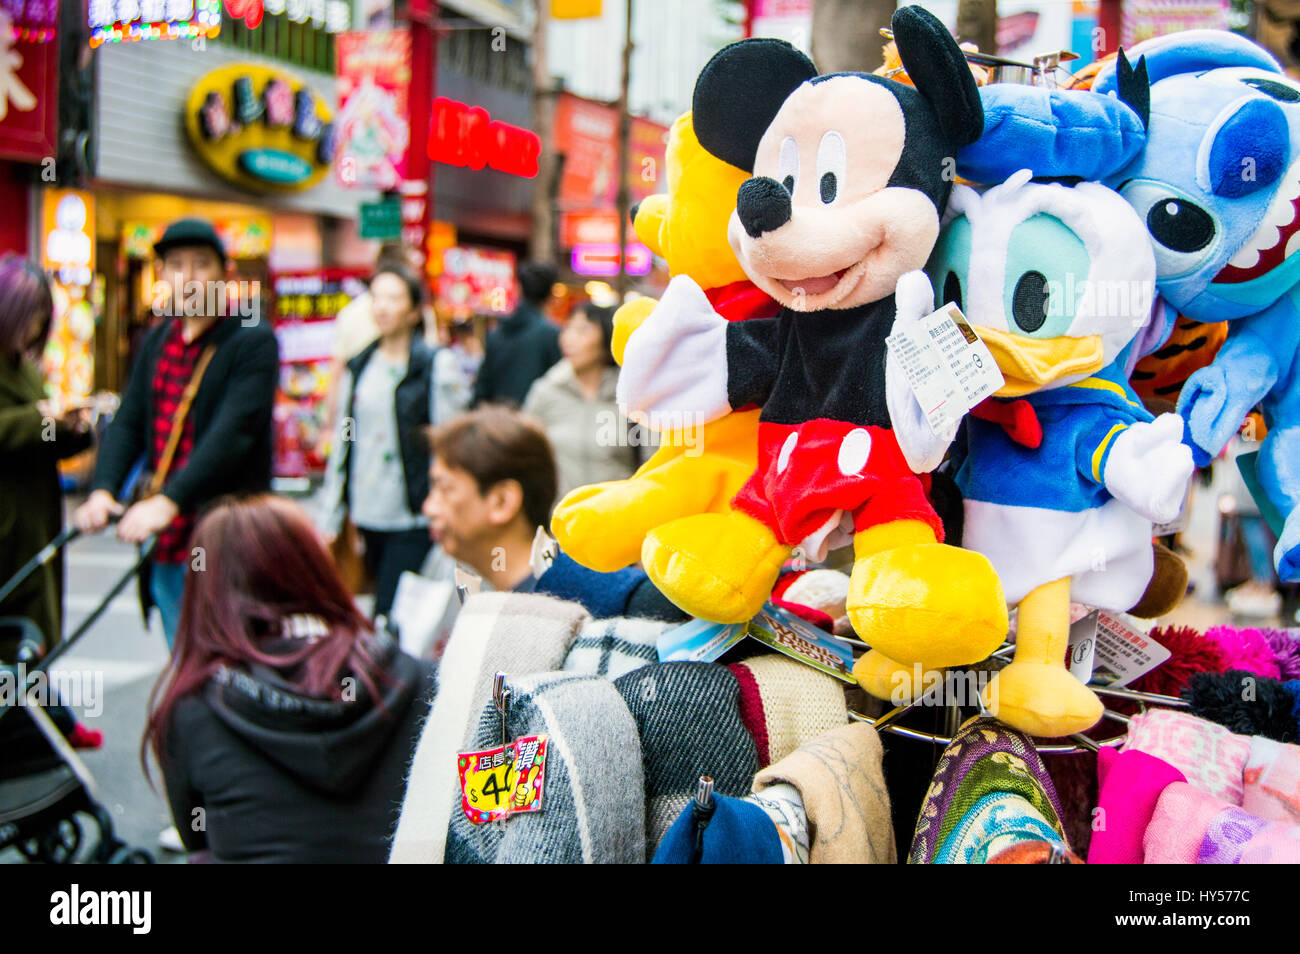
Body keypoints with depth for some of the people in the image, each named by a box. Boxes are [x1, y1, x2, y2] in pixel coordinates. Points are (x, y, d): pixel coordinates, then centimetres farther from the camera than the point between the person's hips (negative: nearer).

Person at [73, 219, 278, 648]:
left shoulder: (254, 340, -7)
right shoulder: (158, 341, 14)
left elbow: (233, 432, -19)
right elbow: (128, 422, 8)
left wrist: (169, 500, -29)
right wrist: (103, 490, -10)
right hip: (167, 547, 6)